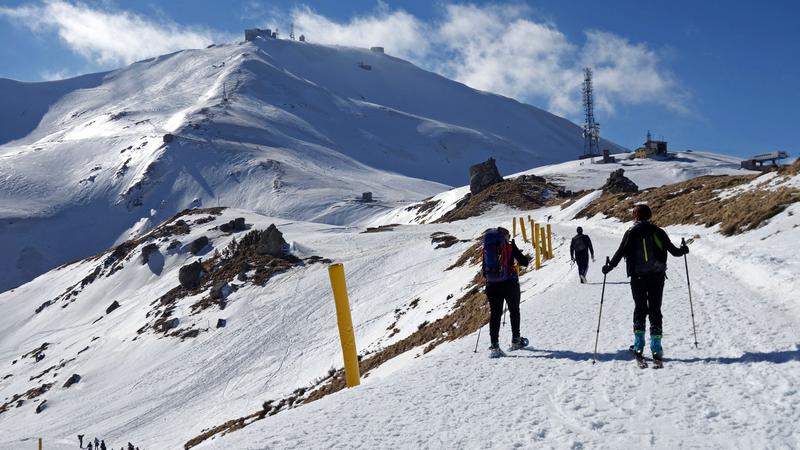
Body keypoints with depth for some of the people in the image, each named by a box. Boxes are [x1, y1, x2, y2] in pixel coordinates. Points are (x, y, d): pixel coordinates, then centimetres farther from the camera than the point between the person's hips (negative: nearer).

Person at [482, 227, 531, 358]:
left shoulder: (486, 248, 7)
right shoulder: (510, 246, -3)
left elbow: (484, 271, 12)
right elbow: (523, 261, -1)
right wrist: (527, 259, 21)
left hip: (492, 285, 2)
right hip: (509, 283, -2)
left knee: (495, 314, 3)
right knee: (514, 311, 17)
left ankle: (494, 345, -6)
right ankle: (516, 340, 22)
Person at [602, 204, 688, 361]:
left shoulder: (631, 233, -3)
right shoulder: (658, 232, 1)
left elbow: (620, 253, -5)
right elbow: (673, 250, 5)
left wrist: (609, 267, 9)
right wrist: (683, 250, 27)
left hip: (638, 277, -1)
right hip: (657, 276, 1)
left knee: (640, 308, 12)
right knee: (655, 310, 6)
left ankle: (639, 344, 7)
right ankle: (656, 346, -1)